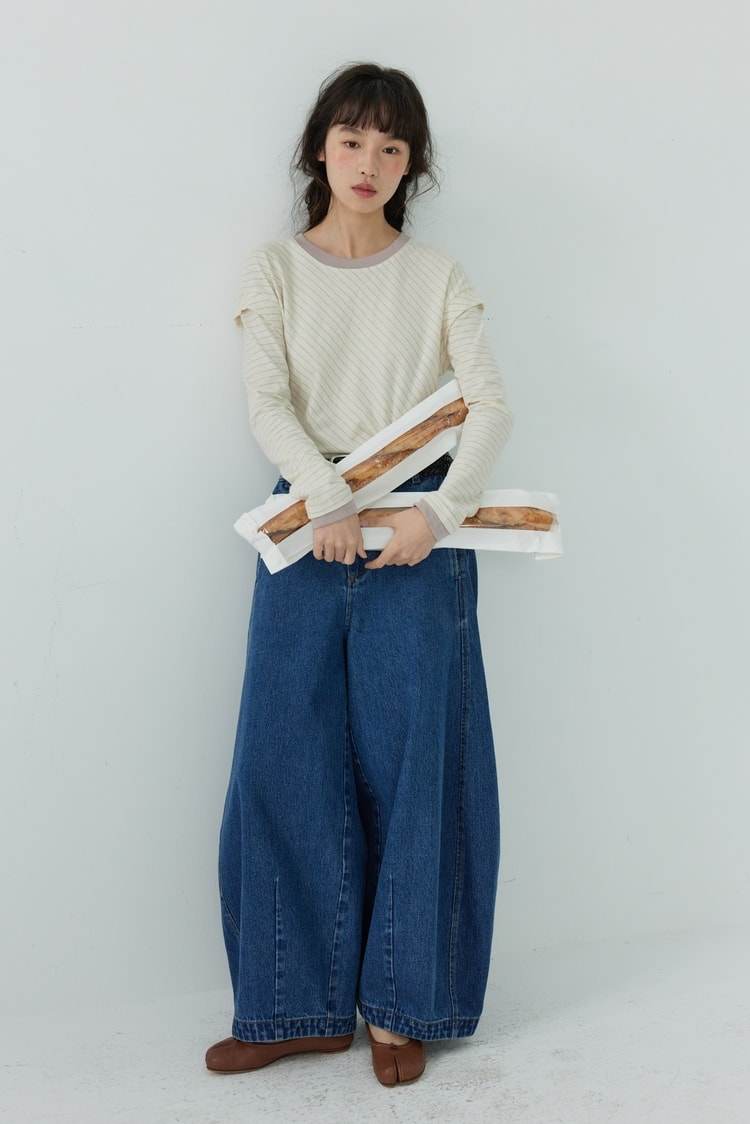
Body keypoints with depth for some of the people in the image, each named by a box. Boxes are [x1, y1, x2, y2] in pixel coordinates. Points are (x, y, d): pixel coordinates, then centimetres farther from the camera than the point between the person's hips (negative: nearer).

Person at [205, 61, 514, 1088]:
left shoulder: (439, 276, 8)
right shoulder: (274, 270, 9)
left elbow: (491, 404, -1)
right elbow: (268, 403, -4)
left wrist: (438, 511, -16)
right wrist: (329, 501, -18)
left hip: (420, 528, 0)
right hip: (310, 521, 1)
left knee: (413, 756, -1)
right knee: (288, 757, -1)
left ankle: (400, 1003, 13)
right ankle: (301, 1004, 12)